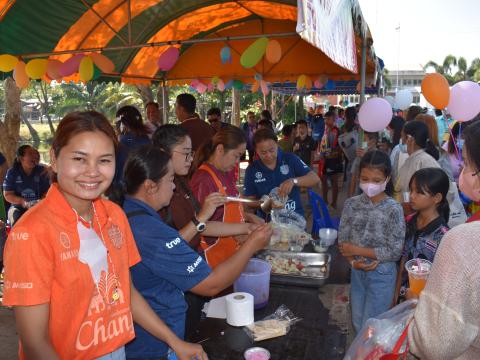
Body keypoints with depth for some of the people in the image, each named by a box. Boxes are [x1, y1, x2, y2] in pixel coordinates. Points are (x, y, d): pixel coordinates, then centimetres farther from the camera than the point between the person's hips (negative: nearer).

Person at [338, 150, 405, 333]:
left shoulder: (393, 209, -17)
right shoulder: (352, 204, -6)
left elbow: (394, 252, -17)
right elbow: (342, 240, -1)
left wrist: (357, 250, -18)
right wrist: (353, 261, -19)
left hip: (382, 275, -4)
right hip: (357, 272, 4)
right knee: (357, 323, 21)